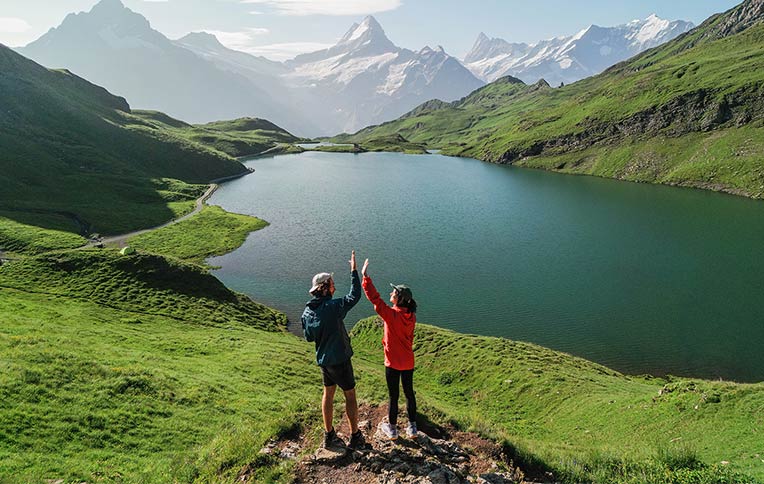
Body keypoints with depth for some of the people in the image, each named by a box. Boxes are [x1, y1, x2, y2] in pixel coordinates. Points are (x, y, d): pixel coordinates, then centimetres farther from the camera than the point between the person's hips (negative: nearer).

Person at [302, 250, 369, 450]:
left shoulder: (307, 312, -2)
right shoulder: (333, 307, -24)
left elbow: (309, 337, 8)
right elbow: (354, 296, -20)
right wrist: (353, 271, -14)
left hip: (323, 359, 7)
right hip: (339, 359, -7)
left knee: (328, 394, 20)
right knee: (350, 396, 8)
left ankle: (329, 435, 31)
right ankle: (355, 437, 19)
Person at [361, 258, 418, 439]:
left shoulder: (391, 314, -23)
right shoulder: (411, 316, -4)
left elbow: (374, 297, -23)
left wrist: (365, 277, -19)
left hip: (393, 363, -5)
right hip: (408, 362, 5)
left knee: (393, 395, 9)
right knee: (409, 393, 17)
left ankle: (392, 429, 26)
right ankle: (412, 427, 29)